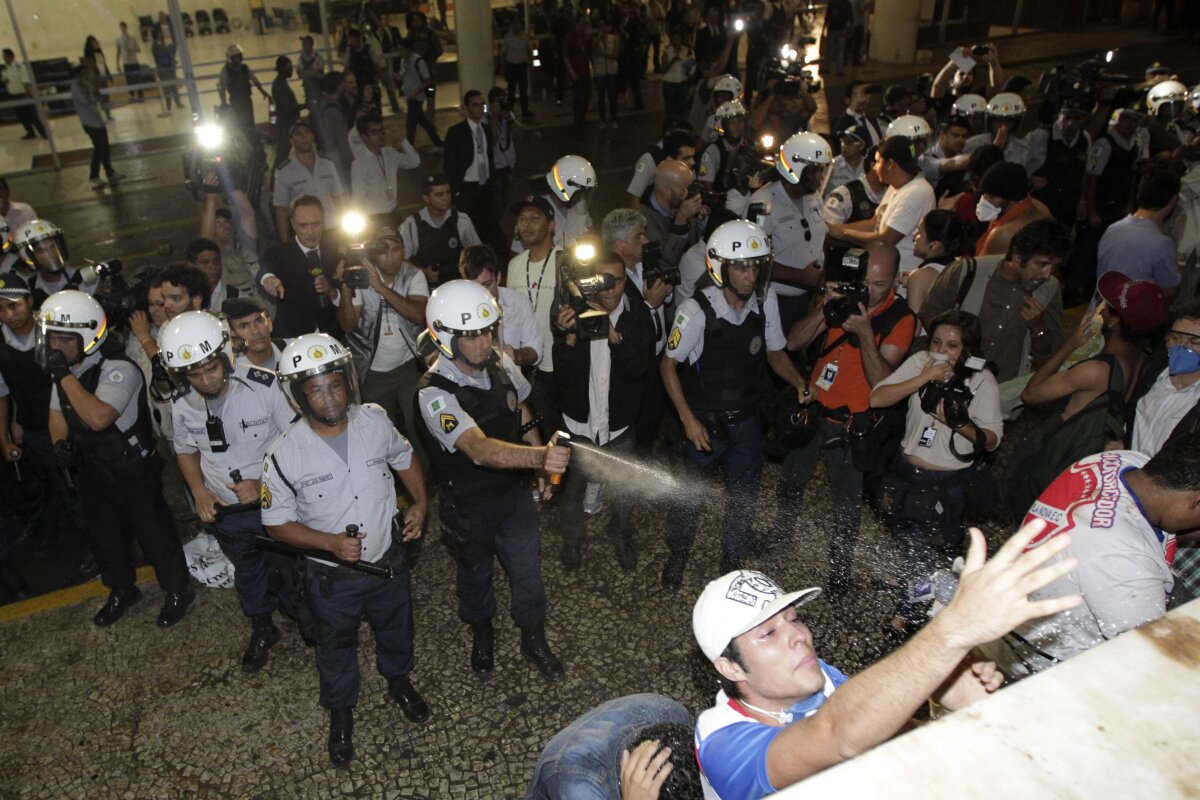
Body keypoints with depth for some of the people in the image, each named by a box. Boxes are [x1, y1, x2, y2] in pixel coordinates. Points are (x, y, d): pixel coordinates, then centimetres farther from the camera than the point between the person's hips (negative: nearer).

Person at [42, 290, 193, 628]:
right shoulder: (64, 370, -1)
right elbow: (57, 414, 12)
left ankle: (177, 591, 28)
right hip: (91, 471, 8)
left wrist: (65, 375, -33)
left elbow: (98, 417, -40)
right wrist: (60, 442, -8)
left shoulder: (118, 369, -27)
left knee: (153, 532, 8)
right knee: (104, 535, 22)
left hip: (133, 471, -8)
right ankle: (122, 590, 44)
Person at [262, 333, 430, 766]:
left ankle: (398, 679, 59)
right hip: (333, 577, -2)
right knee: (336, 646, 22)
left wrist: (420, 503, -6)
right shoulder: (284, 454, -24)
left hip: (390, 562, 3)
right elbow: (277, 522, -13)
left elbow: (404, 458, 6)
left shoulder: (375, 421, -15)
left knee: (396, 628, 27)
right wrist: (330, 543, -26)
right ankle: (341, 710, 51)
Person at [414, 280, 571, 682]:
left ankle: (534, 640, 42)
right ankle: (482, 633, 52)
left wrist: (542, 466, 7)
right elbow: (480, 449, -46)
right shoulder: (435, 394, -31)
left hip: (514, 492, 4)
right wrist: (539, 456, -60)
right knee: (476, 574, 22)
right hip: (468, 508, -4)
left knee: (527, 570, 16)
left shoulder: (501, 365, -11)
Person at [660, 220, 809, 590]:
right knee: (689, 497, 15)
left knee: (743, 497, 16)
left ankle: (732, 561, 41)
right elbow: (668, 364, -12)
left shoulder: (766, 301, -11)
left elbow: (775, 352, 4)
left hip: (746, 421, 3)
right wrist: (688, 419, -17)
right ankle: (677, 557, 42)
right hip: (704, 422, -3)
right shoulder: (697, 310, -23)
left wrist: (799, 382, -14)